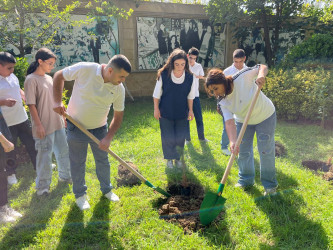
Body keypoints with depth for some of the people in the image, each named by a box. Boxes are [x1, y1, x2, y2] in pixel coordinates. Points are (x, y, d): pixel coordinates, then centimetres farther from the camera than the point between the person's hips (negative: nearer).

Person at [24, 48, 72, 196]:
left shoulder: (49, 78, 10)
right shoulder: (31, 79, -13)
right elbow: (31, 104, -16)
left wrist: (62, 116, 18)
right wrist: (38, 125, -18)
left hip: (58, 123, 8)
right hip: (44, 126, -8)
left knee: (63, 151, 18)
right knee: (45, 155, 2)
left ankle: (65, 176, 37)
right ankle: (42, 186, 20)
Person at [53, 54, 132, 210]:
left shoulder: (119, 89, -13)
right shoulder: (85, 69, -23)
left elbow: (118, 116, -4)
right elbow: (58, 76, -8)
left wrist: (108, 137, -13)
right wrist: (57, 102, -17)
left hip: (99, 129, 3)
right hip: (76, 127, -2)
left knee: (103, 162, 15)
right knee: (77, 163, 10)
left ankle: (106, 189, 38)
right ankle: (80, 194, 31)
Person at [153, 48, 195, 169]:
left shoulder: (189, 77, -8)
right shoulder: (163, 75, -14)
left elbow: (190, 96, 4)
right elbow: (157, 94, -4)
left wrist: (190, 110, 6)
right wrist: (156, 109, -2)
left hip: (182, 113, 2)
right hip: (165, 113, -2)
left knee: (180, 137, 9)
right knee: (168, 137, 3)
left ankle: (178, 157, 32)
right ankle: (169, 158, 24)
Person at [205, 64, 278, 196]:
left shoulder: (242, 77, -29)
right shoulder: (223, 102, -19)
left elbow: (262, 66, -15)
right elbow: (229, 122, -28)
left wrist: (261, 75, -38)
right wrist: (232, 141, -43)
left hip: (265, 117, -3)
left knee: (266, 151, -1)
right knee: (243, 151, 6)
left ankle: (270, 184, 17)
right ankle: (246, 180, 28)